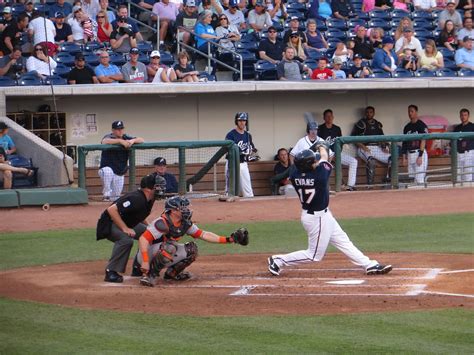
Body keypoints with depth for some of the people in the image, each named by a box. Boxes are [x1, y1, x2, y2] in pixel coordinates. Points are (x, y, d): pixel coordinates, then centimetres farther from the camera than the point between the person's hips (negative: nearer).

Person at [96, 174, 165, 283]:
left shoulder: (148, 200, -1)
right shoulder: (136, 199, -30)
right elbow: (111, 209, -35)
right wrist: (125, 229, -35)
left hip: (128, 224, 10)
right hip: (110, 224, -10)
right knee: (126, 239, -35)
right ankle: (111, 272, -27)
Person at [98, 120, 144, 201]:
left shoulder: (126, 138, 2)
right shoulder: (109, 137, -11)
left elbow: (142, 140, -5)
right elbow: (104, 141, -35)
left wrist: (133, 141, -27)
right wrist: (121, 141, -40)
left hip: (120, 174, 4)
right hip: (106, 169, -4)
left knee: (116, 197, 4)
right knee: (108, 171, -40)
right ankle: (106, 194, -26)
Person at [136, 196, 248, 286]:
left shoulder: (185, 224, -2)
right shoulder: (162, 223, -27)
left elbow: (203, 235, 2)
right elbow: (143, 239, -33)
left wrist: (229, 239, -5)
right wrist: (145, 262, -39)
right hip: (146, 255, -8)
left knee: (191, 249, -5)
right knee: (170, 247, -36)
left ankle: (172, 273, 9)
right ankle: (150, 275, -23)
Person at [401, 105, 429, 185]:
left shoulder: (421, 125, -5)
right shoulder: (407, 127, 15)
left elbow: (423, 141, -12)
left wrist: (420, 156, -19)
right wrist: (404, 157, 11)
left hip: (419, 153, -7)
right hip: (410, 154, 7)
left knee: (419, 179, -13)